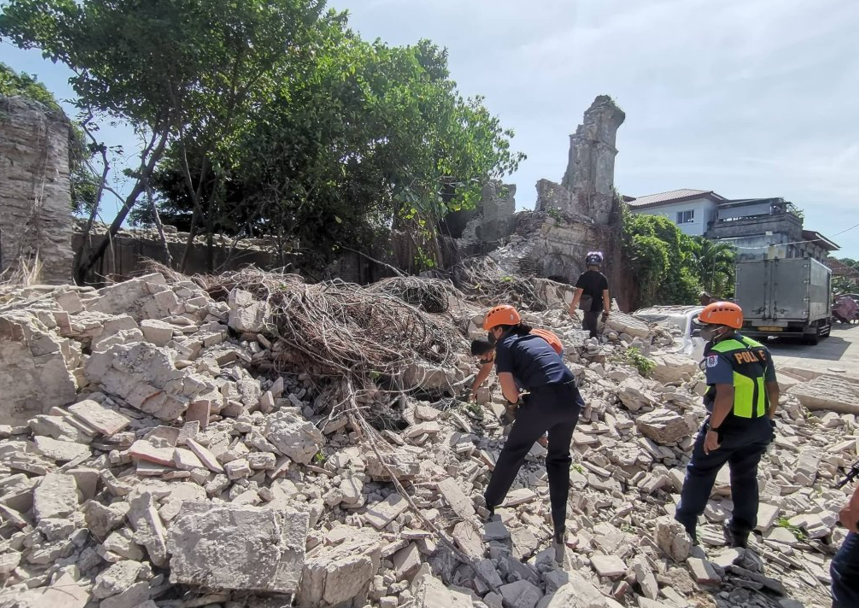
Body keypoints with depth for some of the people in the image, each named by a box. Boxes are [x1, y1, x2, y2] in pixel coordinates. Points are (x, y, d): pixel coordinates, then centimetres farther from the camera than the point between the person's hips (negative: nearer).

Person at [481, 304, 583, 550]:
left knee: (513, 452, 18)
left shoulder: (504, 345, 5)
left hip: (544, 401, -6)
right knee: (559, 458, 24)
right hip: (572, 398, 6)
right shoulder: (538, 339, 25)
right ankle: (559, 530, 27)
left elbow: (508, 391, -6)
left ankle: (489, 504, 37)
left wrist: (518, 400, 14)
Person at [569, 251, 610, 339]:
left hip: (589, 308, -5)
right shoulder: (603, 278, -1)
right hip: (598, 307, 5)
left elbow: (578, 293, -16)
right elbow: (606, 295, -1)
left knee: (592, 329, 1)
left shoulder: (583, 276, -13)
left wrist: (572, 307, -9)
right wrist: (607, 310, 6)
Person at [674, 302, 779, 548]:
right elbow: (773, 389, 11)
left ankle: (685, 526, 18)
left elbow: (725, 395, -28)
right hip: (758, 426, 7)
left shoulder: (718, 354, -19)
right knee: (746, 477, 20)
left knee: (700, 472, 10)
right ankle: (741, 534, 30)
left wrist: (713, 429, -21)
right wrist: (767, 419, 21)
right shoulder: (759, 349, 6)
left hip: (729, 425, -7)